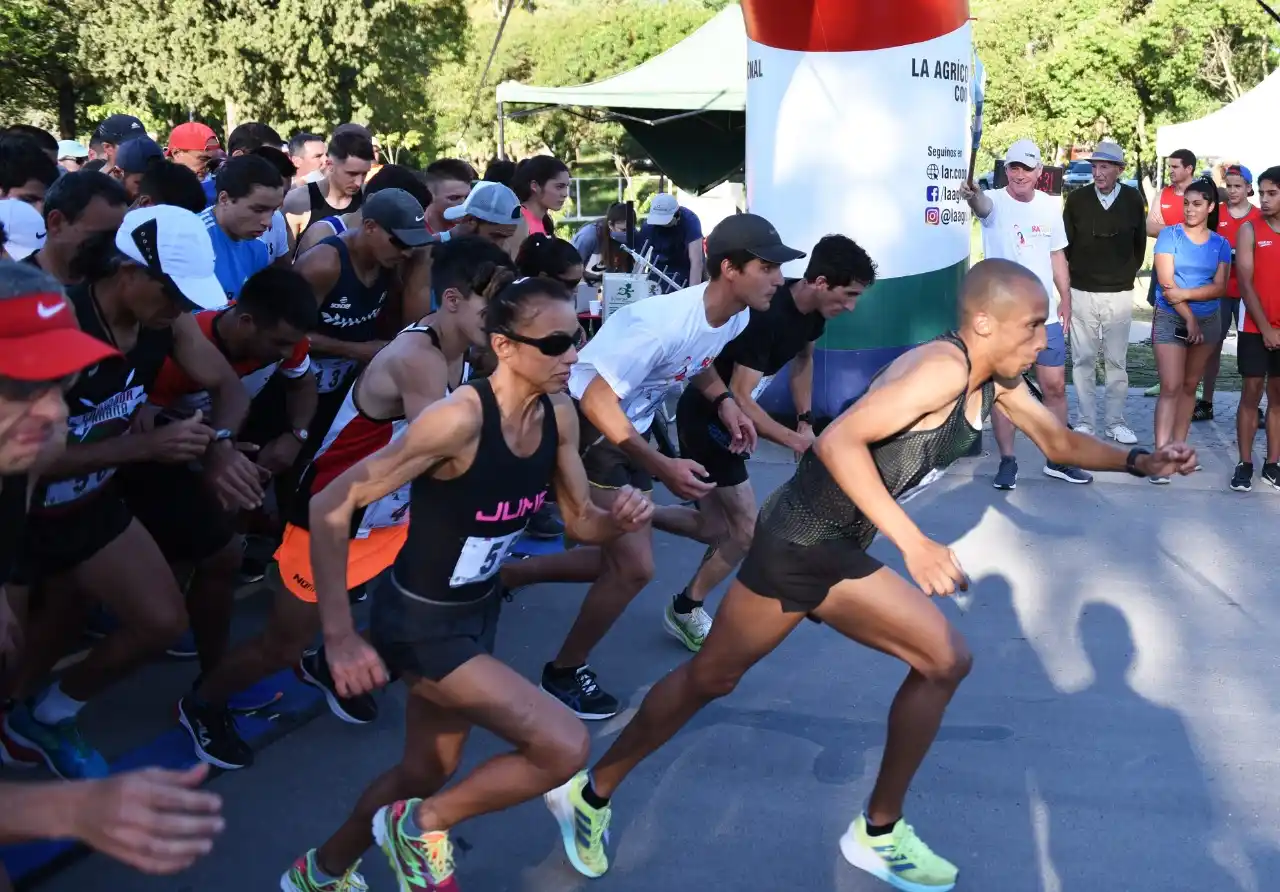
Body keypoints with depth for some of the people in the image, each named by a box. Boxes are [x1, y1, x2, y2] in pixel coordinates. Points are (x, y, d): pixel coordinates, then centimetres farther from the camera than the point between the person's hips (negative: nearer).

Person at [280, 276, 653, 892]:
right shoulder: (461, 420, -30)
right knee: (565, 747, -17)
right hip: (419, 621, -8)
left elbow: (581, 522, 4)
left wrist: (621, 519, -20)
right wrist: (339, 636, -30)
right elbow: (329, 508, -27)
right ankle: (420, 828, 7)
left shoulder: (559, 414, -7)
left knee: (426, 773, 23)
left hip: (478, 609, 8)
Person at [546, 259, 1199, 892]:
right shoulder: (943, 367, -21)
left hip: (842, 554, 9)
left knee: (946, 660, 6)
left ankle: (879, 832, 18)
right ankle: (590, 792, 25)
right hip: (798, 541, -9)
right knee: (712, 677, 4)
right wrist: (914, 542, -35)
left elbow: (1060, 442, 23)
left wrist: (1140, 462, 9)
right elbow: (839, 440, -31)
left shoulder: (996, 384, 8)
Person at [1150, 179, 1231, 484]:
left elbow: (1220, 287, -5)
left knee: (1190, 385, 9)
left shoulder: (1220, 244, 4)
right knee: (1170, 387, -11)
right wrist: (1188, 318, -15)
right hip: (1170, 319, -3)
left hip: (1208, 320, 4)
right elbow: (1166, 282, -12)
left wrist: (1186, 293, -21)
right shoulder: (1169, 235, -5)